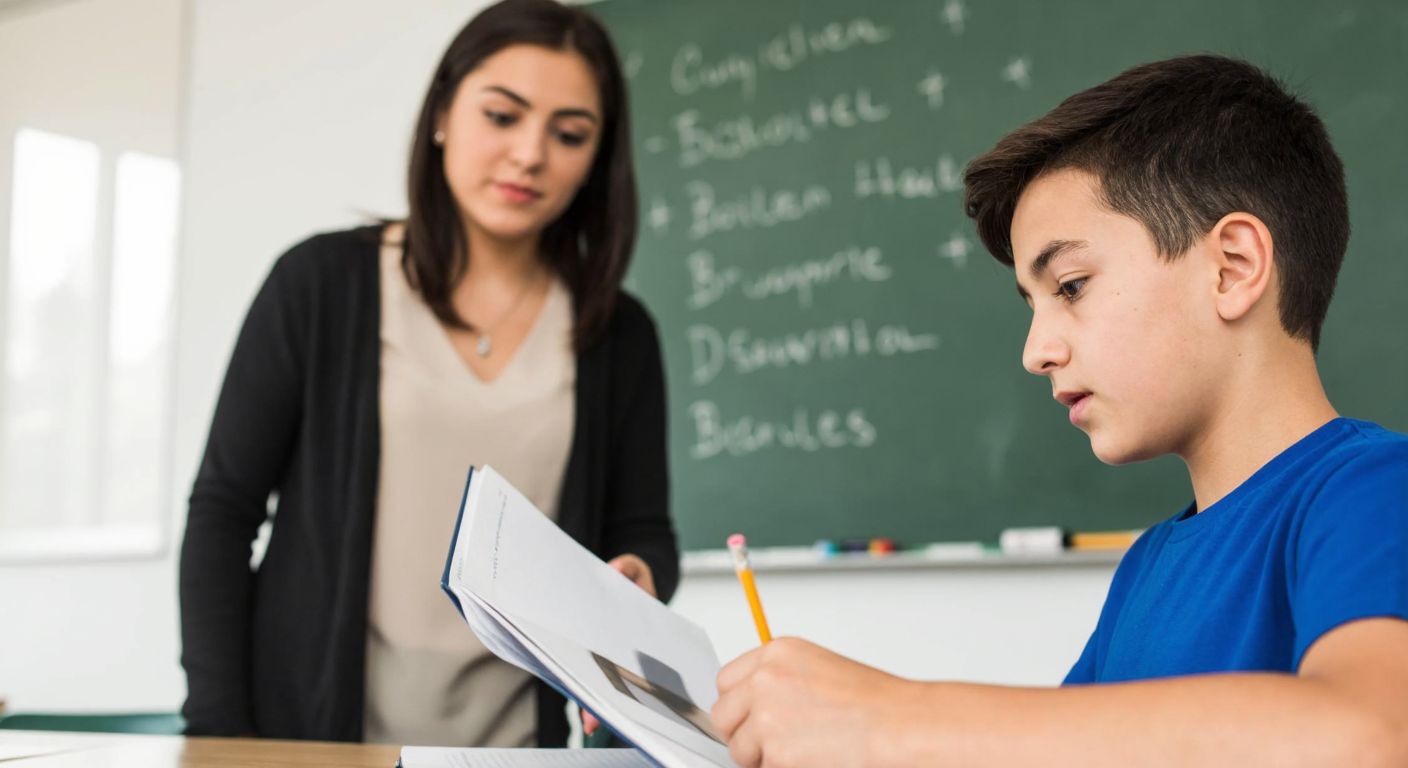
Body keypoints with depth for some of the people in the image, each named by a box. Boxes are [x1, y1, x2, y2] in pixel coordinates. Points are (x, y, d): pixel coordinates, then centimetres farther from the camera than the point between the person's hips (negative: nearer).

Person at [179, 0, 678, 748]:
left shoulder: (619, 335, 4)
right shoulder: (323, 281, -3)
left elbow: (643, 534, 6)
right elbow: (222, 511, -2)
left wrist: (635, 582, -17)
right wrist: (218, 728, -9)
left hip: (516, 738, 2)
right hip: (307, 732, -2)